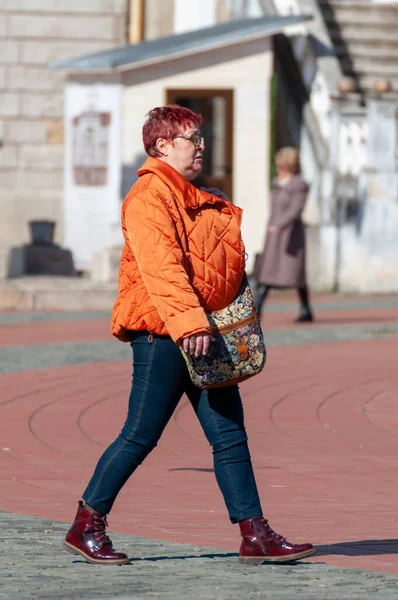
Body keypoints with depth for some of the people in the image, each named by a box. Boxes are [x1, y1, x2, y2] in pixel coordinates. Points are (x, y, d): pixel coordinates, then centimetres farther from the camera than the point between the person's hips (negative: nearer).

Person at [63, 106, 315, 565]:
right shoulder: (149, 195, -9)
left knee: (229, 435, 3)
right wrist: (187, 323, -29)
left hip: (202, 333, 9)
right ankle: (86, 527, 6)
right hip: (161, 334, -9)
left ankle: (256, 536, 2)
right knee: (140, 436, -4)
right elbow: (160, 265, -21)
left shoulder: (200, 202, 21)